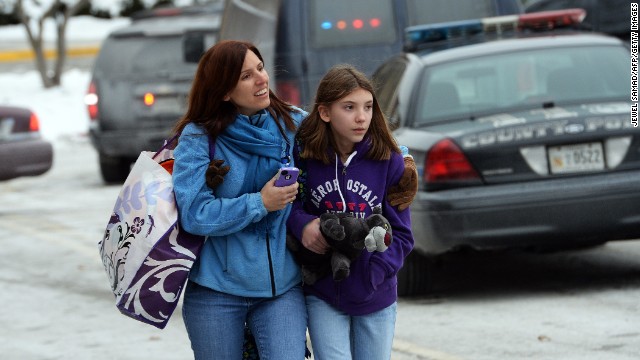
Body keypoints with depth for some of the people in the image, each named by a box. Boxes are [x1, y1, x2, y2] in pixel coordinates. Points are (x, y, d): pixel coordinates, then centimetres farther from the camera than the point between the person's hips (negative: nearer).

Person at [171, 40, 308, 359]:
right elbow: (194, 213, -17)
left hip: (283, 286, 2)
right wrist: (260, 204, -18)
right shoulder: (199, 137, -7)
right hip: (215, 292, -1)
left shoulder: (295, 125, 2)